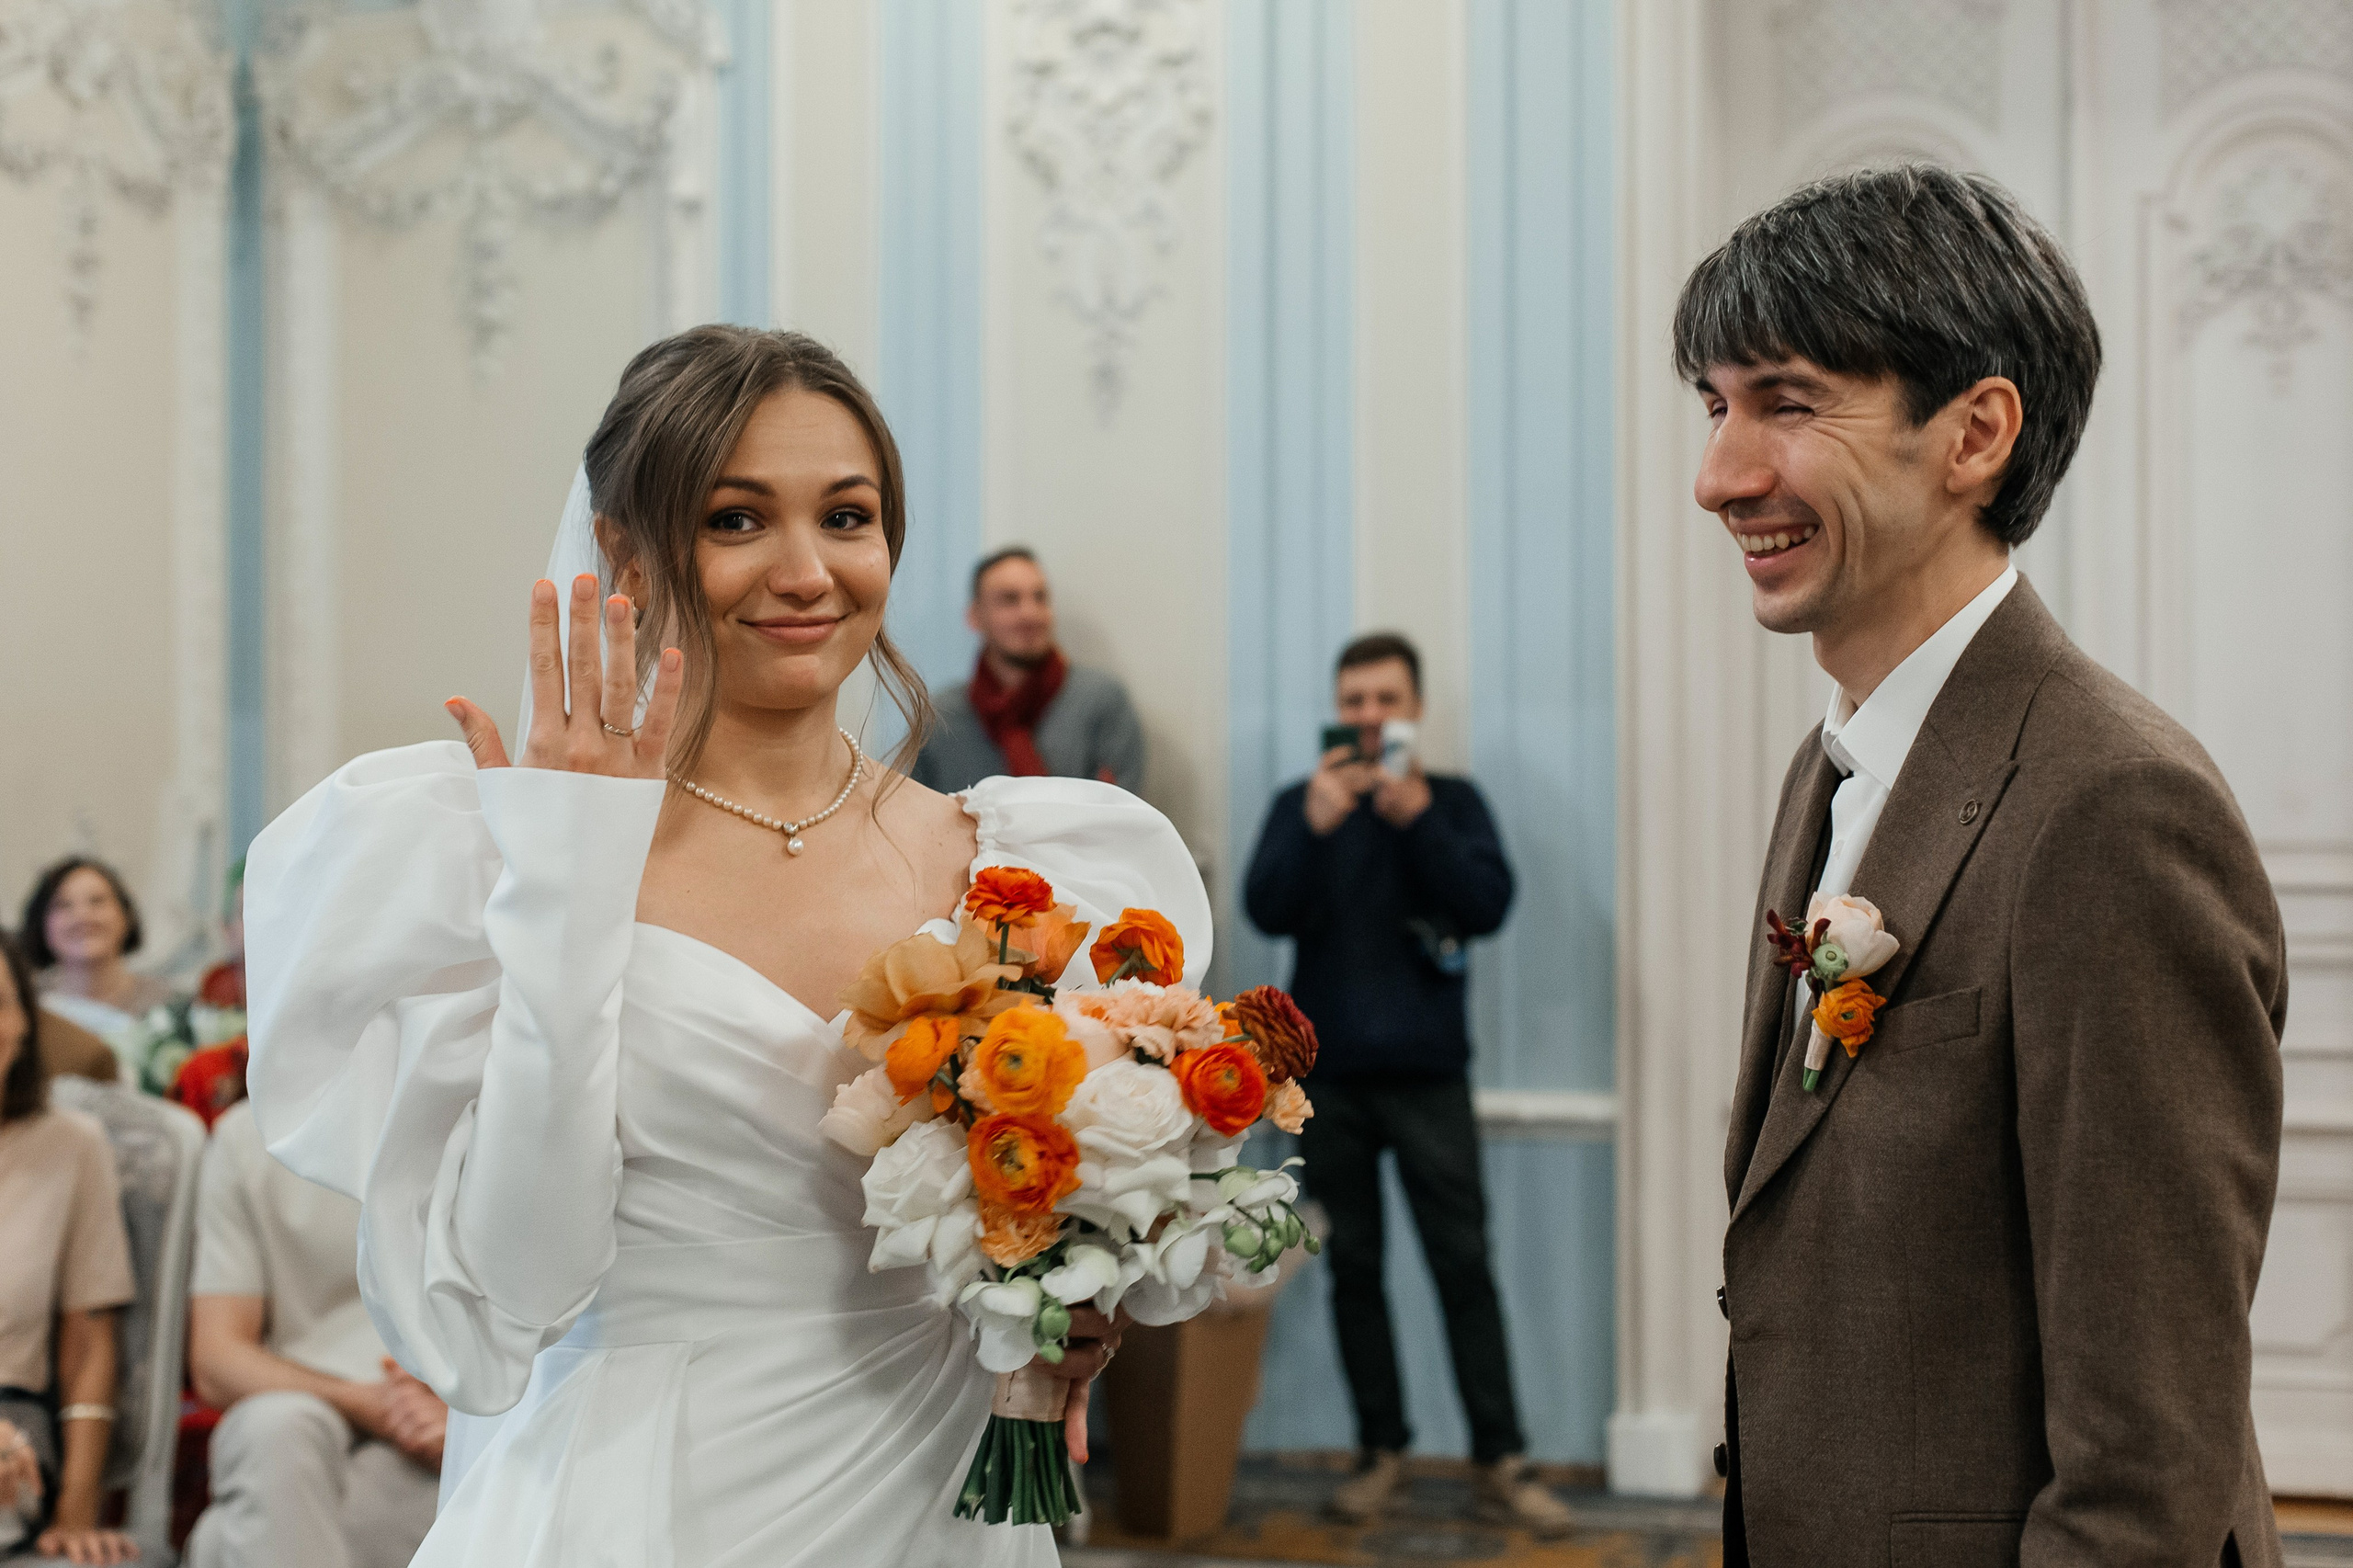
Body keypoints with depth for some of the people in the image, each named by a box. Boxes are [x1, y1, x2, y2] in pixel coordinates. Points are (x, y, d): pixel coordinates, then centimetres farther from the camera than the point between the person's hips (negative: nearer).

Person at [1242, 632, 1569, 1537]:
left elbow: (1488, 905, -8)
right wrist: (1316, 824, -22)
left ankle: (1501, 1464, -2)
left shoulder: (1453, 801, 7)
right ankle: (1382, 1453, 13)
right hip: (1330, 1072, 1)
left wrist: (1418, 819, -20)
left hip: (1427, 1071, -1)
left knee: (1464, 1263, -5)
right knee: (1353, 1267, 5)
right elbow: (1267, 911, -7)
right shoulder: (1301, 803, 8)